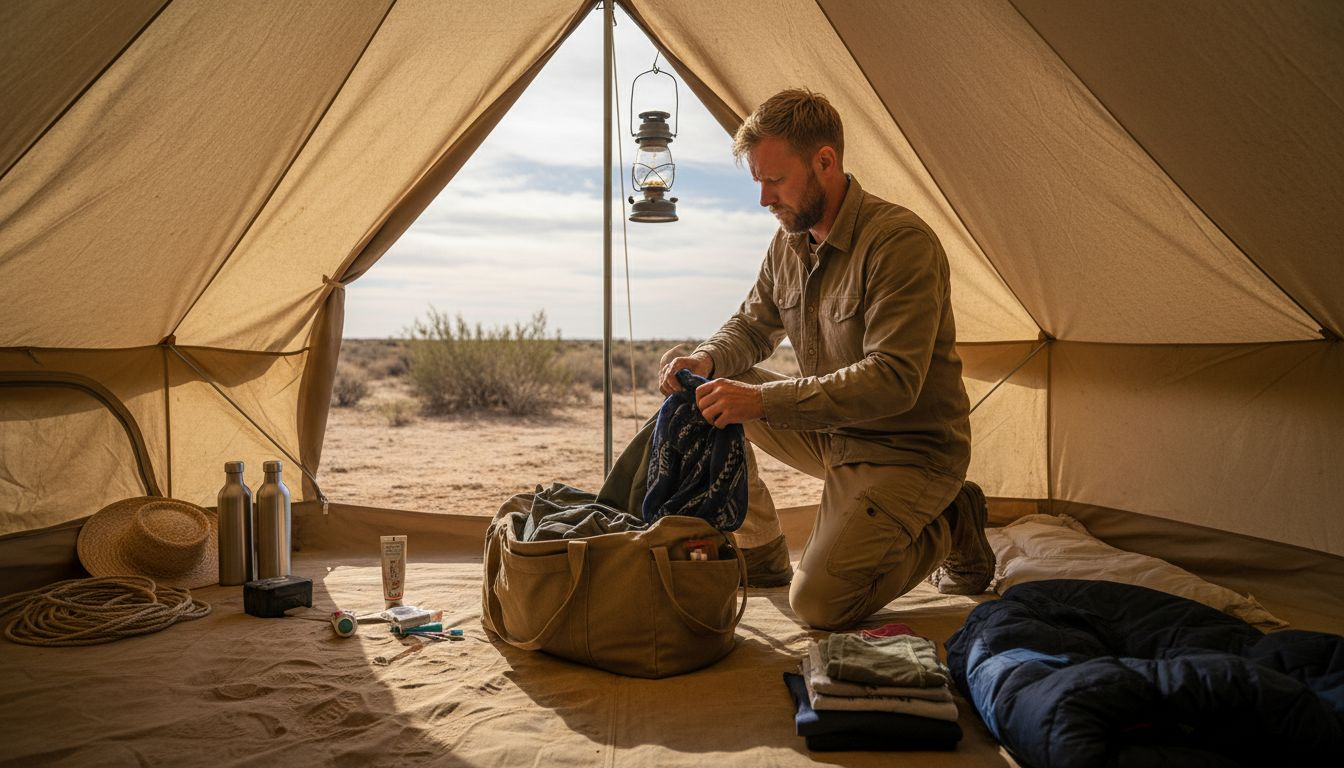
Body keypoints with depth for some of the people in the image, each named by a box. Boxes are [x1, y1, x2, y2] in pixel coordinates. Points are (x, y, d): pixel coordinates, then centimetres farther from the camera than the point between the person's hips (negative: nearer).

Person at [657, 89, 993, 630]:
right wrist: (706, 359, -13)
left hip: (909, 453, -7)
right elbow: (752, 327, 12)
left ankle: (945, 527, 8)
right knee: (697, 384, -3)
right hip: (831, 433, 8)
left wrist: (763, 400, -37)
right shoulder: (789, 242, 1)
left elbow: (893, 380, -31)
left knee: (819, 605, -18)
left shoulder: (900, 241, -24)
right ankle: (761, 555, 8)